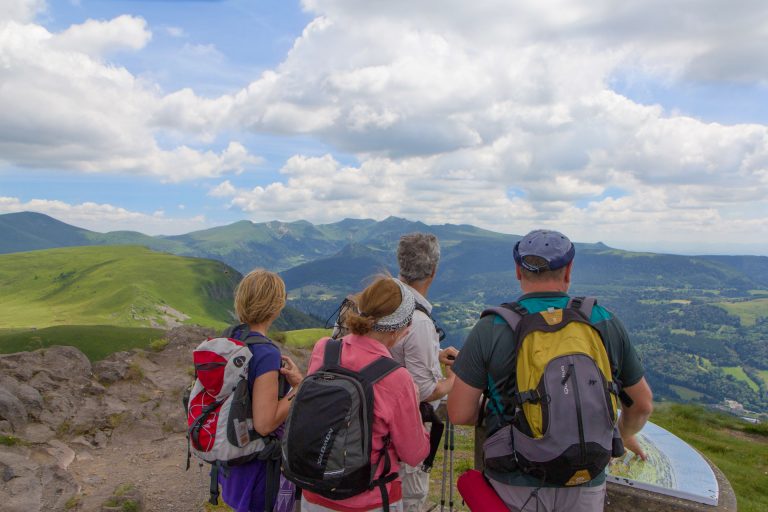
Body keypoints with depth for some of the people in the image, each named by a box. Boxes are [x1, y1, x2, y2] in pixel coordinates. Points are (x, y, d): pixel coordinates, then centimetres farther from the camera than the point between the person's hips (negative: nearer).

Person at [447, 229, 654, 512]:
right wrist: (626, 434, 27)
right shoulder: (606, 324, -6)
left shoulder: (491, 329, -14)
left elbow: (459, 413, -11)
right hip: (585, 488, 2)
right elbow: (643, 404, 6)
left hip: (514, 488, -2)